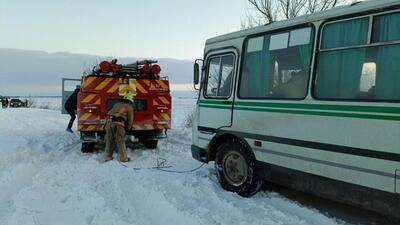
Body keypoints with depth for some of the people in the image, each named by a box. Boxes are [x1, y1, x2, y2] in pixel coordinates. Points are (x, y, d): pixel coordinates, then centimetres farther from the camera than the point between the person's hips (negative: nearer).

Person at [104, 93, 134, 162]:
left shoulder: (116, 105, 28)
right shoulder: (130, 107, 11)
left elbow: (109, 114, 32)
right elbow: (130, 119, 10)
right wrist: (128, 127, 28)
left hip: (109, 122, 5)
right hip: (119, 124, -5)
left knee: (109, 140, 13)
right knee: (120, 141, 4)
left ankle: (108, 156, 17)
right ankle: (123, 157, 8)